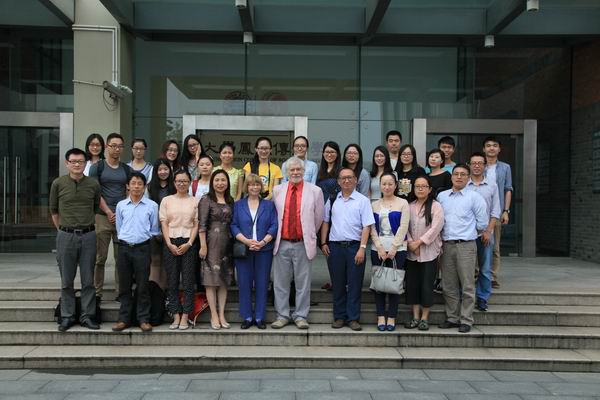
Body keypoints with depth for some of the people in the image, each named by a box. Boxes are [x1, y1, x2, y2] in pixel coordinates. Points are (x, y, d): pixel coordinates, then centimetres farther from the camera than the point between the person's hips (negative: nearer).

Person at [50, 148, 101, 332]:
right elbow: (53, 210, 10)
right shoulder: (58, 184, 0)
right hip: (65, 236, -1)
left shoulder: (93, 184, 3)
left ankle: (87, 316, 14)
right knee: (66, 280, 6)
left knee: (88, 280, 5)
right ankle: (67, 316, 17)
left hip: (88, 235, 1)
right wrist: (62, 229, 12)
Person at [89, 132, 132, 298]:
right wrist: (109, 212, -9)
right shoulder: (97, 167, 3)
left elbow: (130, 193, 11)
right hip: (102, 217, -3)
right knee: (100, 258, -1)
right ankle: (97, 292, 7)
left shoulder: (126, 169, 13)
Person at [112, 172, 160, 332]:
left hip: (142, 248, -2)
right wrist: (126, 238, 5)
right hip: (124, 248, 2)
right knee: (124, 285, 8)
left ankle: (144, 319, 10)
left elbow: (154, 230, 4)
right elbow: (119, 228, 13)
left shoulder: (152, 206, 0)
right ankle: (124, 319, 17)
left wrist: (142, 237, 1)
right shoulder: (121, 205, 7)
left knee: (143, 286, 2)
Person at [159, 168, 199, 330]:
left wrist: (189, 244, -9)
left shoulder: (194, 201, 7)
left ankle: (185, 317, 4)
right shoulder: (166, 200, 9)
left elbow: (196, 224, 3)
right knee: (172, 281, 2)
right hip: (171, 243, 1)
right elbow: (164, 224, 5)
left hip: (188, 243, -1)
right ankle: (176, 316, 8)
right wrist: (170, 244, -6)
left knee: (188, 282, -2)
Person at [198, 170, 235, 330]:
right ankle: (214, 315, 4)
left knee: (224, 279, 6)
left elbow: (232, 223, 13)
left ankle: (222, 315, 12)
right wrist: (203, 246, -14)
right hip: (212, 242, -5)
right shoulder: (206, 200, -3)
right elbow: (202, 224, -9)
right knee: (211, 279, -2)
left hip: (227, 243, 5)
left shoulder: (230, 201, 13)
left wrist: (234, 242, 7)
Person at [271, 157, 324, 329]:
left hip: (303, 244, -1)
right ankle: (282, 315, 19)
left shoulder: (315, 191, 0)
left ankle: (301, 316, 17)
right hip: (282, 243, 2)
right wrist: (276, 233, 11)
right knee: (280, 282, 8)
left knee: (303, 283, 6)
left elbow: (318, 218, 8)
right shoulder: (277, 190, 5)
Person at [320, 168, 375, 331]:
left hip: (354, 247, -3)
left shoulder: (363, 200, 0)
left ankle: (353, 318, 10)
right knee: (337, 284, 8)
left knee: (354, 285, 1)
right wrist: (323, 243, 7)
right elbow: (325, 222, 15)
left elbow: (367, 226, -5)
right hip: (334, 246, 3)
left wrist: (362, 248, -12)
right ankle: (339, 317, 18)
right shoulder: (332, 200, 10)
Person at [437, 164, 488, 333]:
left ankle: (466, 320, 7)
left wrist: (467, 230, 8)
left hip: (466, 246, -4)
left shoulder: (474, 197, 0)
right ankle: (452, 318, 20)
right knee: (449, 285, 9)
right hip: (447, 245, 4)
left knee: (467, 285, -1)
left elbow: (482, 224, 1)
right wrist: (439, 240, 8)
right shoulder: (441, 196, 10)